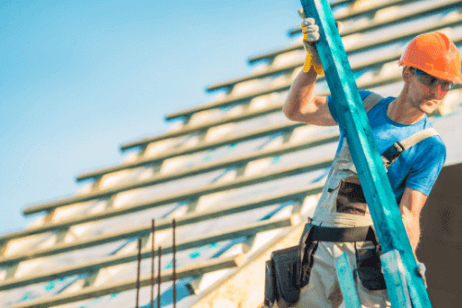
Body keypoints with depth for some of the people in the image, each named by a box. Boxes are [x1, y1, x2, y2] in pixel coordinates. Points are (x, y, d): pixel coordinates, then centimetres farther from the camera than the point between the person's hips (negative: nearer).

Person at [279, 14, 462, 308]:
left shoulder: (430, 147, -5)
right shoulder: (364, 104, 7)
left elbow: (408, 214, -12)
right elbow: (296, 109, 10)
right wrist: (314, 62, -4)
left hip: (372, 248, -3)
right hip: (323, 247, 4)